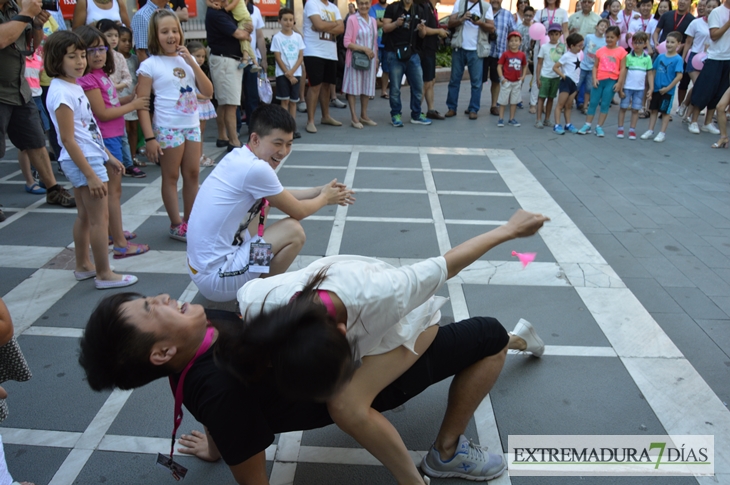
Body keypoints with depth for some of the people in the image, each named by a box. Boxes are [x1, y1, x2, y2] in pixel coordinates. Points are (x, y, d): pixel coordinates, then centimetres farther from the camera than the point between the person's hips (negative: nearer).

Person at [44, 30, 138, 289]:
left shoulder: (74, 86, 11)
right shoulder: (62, 92, -18)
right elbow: (67, 139, -21)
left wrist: (108, 156, 19)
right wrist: (91, 175, -23)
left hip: (90, 157, 10)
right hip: (83, 161, -10)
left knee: (85, 216, 17)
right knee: (100, 217, -4)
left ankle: (83, 266, 29)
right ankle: (104, 274, 4)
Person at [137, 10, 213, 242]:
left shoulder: (187, 59, 9)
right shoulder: (149, 65, -7)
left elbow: (208, 92, 0)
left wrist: (192, 62, -9)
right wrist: (149, 138, -16)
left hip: (192, 125, 5)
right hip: (168, 128, -5)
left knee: (192, 175, 9)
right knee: (171, 177, 4)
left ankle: (190, 221, 22)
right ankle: (176, 225, 14)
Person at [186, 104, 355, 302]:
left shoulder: (239, 157, 5)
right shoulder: (256, 168, -22)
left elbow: (280, 196, 22)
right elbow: (298, 211, -7)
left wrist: (320, 190, 21)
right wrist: (324, 198, 11)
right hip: (216, 277, -9)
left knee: (262, 202, 19)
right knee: (293, 231, -12)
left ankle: (256, 279, 20)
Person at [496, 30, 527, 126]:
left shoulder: (522, 55, 1)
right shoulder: (505, 54, -8)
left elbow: (524, 66, 13)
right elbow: (499, 66, -7)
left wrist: (523, 76, 0)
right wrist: (502, 77, -15)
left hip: (517, 82, 3)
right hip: (506, 82, -3)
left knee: (514, 101, 10)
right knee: (503, 101, 3)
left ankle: (511, 119, 19)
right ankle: (501, 119, 10)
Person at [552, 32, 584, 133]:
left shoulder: (577, 55, 9)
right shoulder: (566, 56, -14)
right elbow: (555, 67, -17)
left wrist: (577, 81, 10)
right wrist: (563, 76, -16)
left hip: (574, 83, 8)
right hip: (566, 82, -7)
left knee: (568, 105, 12)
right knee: (560, 105, -4)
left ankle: (568, 124, 17)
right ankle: (557, 125, -4)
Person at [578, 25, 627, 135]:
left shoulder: (621, 51, 0)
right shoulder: (600, 50, 6)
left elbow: (623, 69, -1)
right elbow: (595, 66, 7)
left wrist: (619, 83, -8)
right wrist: (594, 79, -6)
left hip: (612, 81, -2)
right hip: (599, 80, 2)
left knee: (605, 104, 1)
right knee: (593, 103, 3)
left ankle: (599, 127, 6)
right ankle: (587, 125, 9)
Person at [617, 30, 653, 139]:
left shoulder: (647, 58, 3)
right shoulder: (628, 57, -3)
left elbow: (650, 74, 6)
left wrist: (651, 88, 0)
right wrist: (620, 88, -7)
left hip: (640, 88, 2)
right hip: (627, 87, -2)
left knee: (635, 109, 6)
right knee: (623, 107, 4)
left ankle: (632, 130, 14)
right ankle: (620, 129, 13)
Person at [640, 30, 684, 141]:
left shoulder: (678, 59, -10)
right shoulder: (660, 56, 4)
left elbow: (679, 76, -15)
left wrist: (667, 88, -17)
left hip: (668, 91, -5)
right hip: (656, 89, 5)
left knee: (665, 111, 6)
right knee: (654, 110, 11)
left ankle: (662, 133, 13)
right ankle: (650, 130, 20)